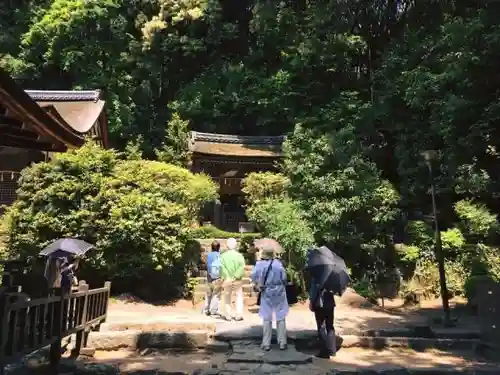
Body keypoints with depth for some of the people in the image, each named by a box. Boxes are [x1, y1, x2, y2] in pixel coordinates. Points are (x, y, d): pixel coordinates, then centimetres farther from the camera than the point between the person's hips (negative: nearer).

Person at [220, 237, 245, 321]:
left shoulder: (223, 255, -4)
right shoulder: (239, 255, -6)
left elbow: (222, 268, -13)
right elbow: (241, 268, -15)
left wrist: (227, 278, -10)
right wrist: (235, 277, -13)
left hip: (227, 280, 1)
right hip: (237, 280, -1)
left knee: (227, 297, 13)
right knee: (239, 296, 10)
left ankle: (227, 315, 16)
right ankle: (239, 315, 6)